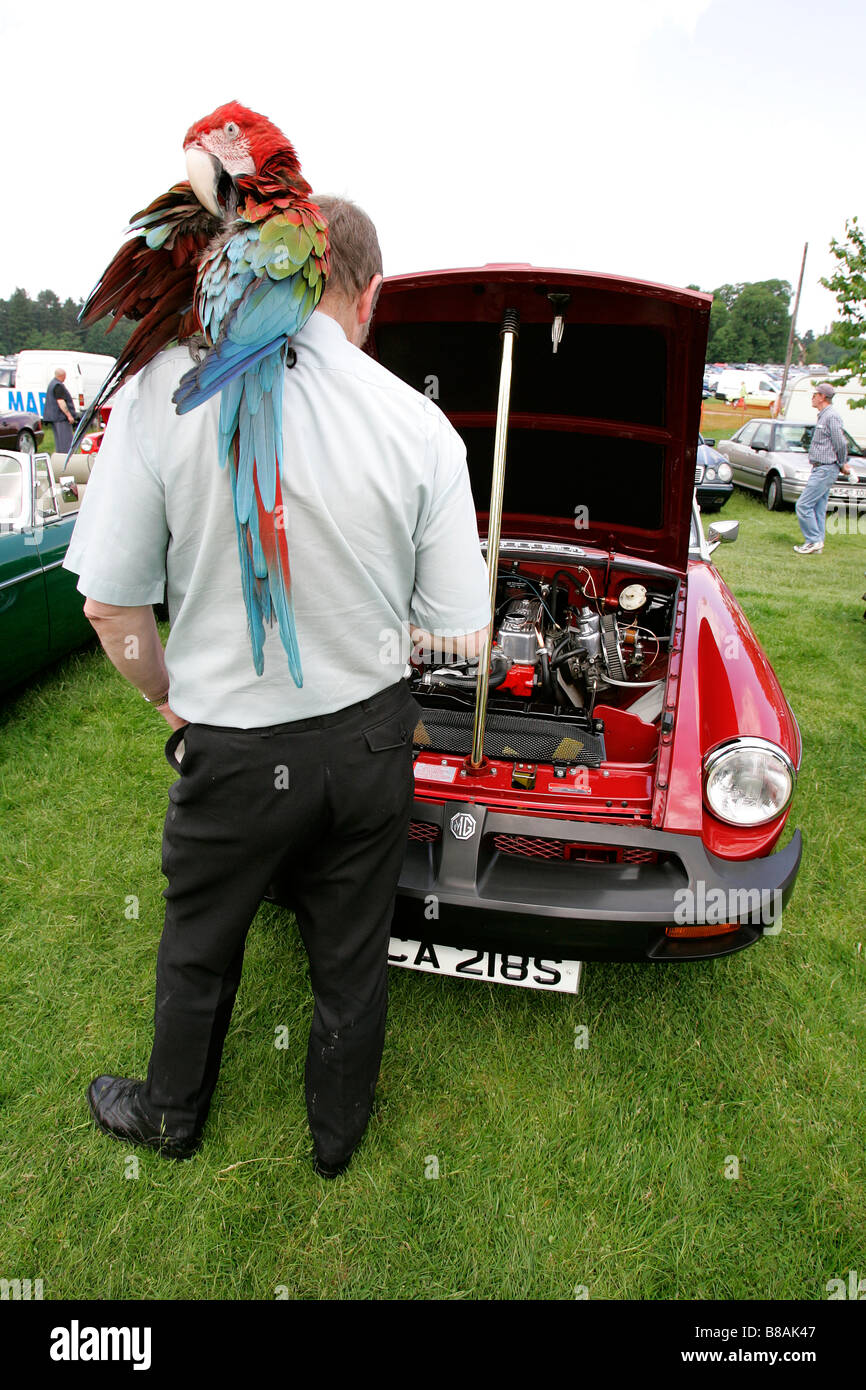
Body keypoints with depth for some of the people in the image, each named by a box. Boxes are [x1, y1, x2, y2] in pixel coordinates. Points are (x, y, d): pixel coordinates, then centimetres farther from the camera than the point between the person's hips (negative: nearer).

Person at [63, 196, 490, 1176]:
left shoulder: (165, 388, -15)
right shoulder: (422, 425, -11)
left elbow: (112, 606, -11)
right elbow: (462, 637, -7)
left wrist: (173, 702, 8)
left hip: (233, 751, -1)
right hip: (370, 740, 2)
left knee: (198, 949, 25)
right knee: (352, 957, 22)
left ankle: (171, 1114, 52)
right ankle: (338, 1134, 47)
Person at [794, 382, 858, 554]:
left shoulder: (831, 416, -15)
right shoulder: (823, 416, 17)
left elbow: (840, 443, -15)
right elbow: (840, 443, 21)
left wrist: (842, 464, -3)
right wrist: (843, 463, 18)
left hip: (825, 470, -10)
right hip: (820, 469, 10)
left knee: (803, 504, -13)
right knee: (818, 508, 10)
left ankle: (813, 540, -9)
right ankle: (817, 544, 14)